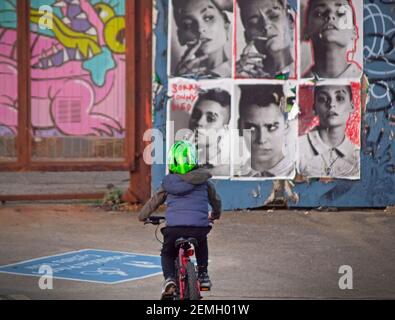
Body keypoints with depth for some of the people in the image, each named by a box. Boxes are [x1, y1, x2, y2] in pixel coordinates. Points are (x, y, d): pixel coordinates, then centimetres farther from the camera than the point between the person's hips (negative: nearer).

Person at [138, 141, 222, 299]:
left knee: (167, 254, 26)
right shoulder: (203, 181, 12)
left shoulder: (168, 183, 10)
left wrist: (142, 216, 41)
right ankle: (203, 275, 26)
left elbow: (154, 202, 21)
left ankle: (169, 277, -1)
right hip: (199, 227, 1)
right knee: (202, 244, 37)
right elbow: (216, 200, 28)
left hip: (174, 228, -1)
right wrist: (215, 215, 50)